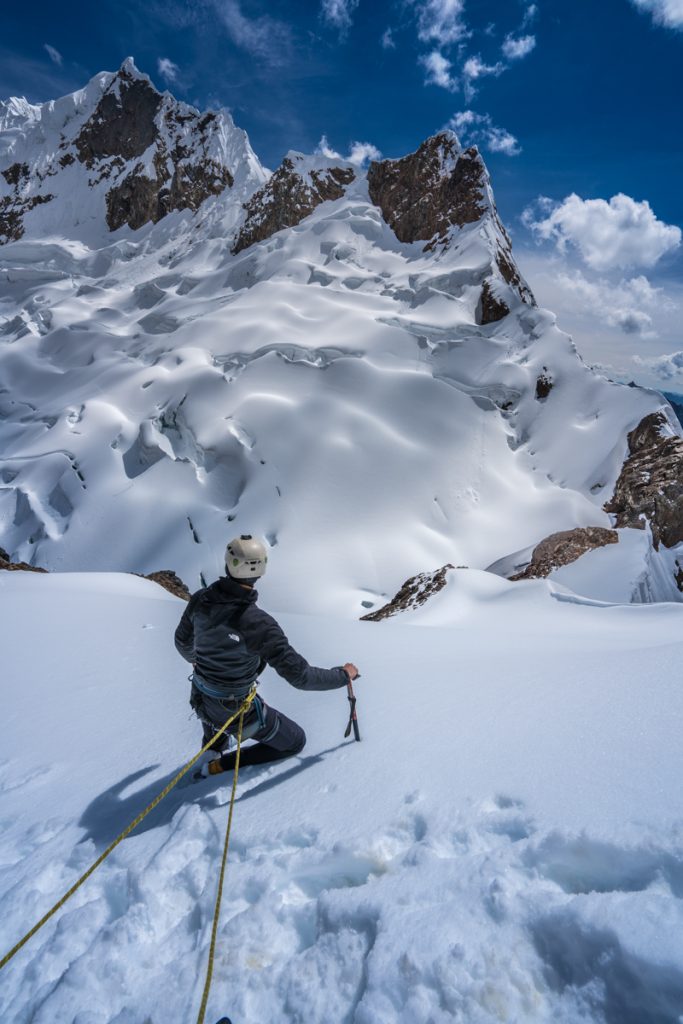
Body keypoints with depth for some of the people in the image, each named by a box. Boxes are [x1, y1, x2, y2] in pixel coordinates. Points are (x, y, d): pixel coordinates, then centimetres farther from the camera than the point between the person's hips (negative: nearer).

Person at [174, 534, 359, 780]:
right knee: (295, 741, 16)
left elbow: (182, 642, 4)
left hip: (201, 700, 7)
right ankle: (217, 766, 12)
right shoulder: (258, 623, -36)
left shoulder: (201, 600, -17)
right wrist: (344, 675, -11)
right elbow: (300, 675, -30)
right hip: (237, 711, -6)